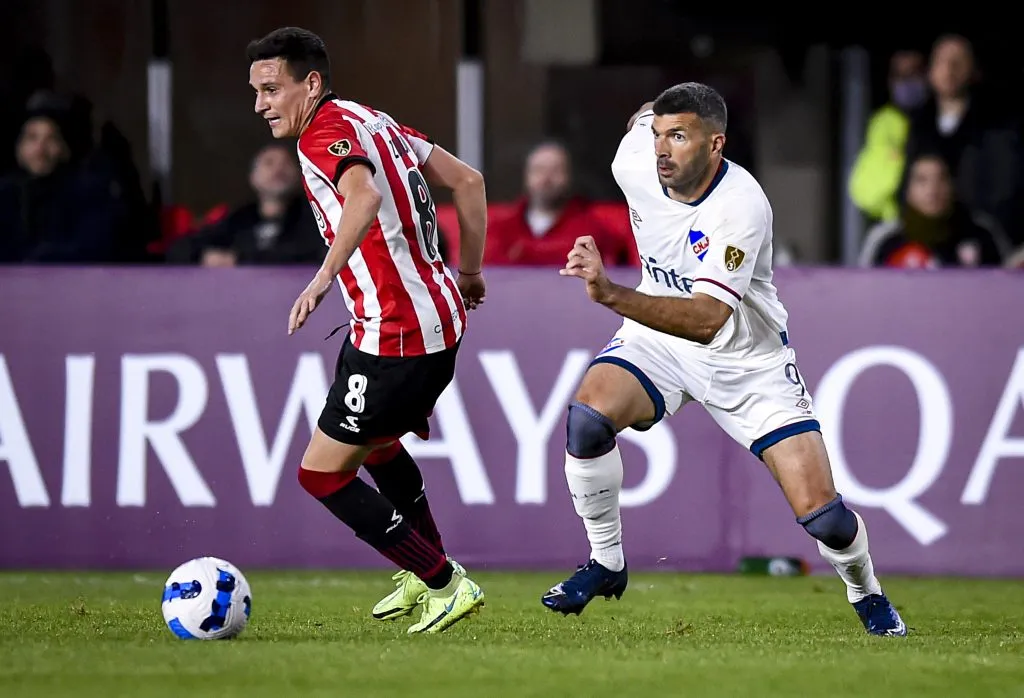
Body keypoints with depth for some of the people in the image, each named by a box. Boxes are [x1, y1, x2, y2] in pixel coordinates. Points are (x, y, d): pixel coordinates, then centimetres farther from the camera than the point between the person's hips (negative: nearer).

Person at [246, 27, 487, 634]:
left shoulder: (325, 133, -14)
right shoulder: (373, 120, 13)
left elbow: (365, 197, -36)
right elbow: (468, 180, 18)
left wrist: (323, 279, -44)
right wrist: (469, 272, 26)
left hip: (396, 336, -10)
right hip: (441, 316, 10)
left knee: (322, 472, -3)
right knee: (376, 441, 32)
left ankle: (445, 584, 0)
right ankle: (427, 575, 40)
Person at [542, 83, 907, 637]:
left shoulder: (741, 208, -32)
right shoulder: (636, 159, -16)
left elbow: (706, 320, -42)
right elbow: (645, 116, 11)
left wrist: (613, 296, -54)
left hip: (746, 358, -4)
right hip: (656, 337, 4)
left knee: (823, 517, -11)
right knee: (588, 416, -27)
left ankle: (866, 593, 23)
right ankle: (606, 564, -6)